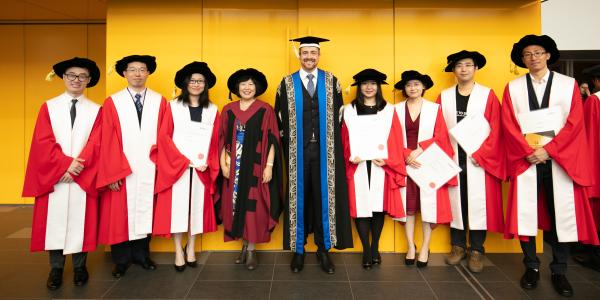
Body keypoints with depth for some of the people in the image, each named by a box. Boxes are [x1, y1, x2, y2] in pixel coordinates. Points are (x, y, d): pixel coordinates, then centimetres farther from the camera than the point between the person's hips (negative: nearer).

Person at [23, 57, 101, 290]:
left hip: (83, 177, 0)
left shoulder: (95, 110, 6)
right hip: (53, 176, 1)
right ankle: (56, 269, 16)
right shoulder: (48, 107, 7)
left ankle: (79, 266, 17)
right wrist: (65, 164, -13)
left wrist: (77, 166, -14)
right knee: (54, 221, 4)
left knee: (81, 220, 4)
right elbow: (43, 142, -2)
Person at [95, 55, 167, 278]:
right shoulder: (112, 102, 0)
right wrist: (112, 173, -9)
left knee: (145, 211, 10)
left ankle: (141, 254, 27)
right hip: (121, 170, -1)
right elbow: (107, 141, -3)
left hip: (149, 169, 1)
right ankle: (122, 259, 22)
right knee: (120, 214, 7)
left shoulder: (159, 101, 4)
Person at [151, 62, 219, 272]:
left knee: (197, 207, 7)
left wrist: (208, 163, -8)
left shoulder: (212, 110, 8)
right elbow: (164, 137, -4)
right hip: (176, 167, -2)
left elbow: (216, 141, 6)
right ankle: (178, 251, 11)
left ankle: (191, 248, 22)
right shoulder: (173, 106, 2)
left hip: (201, 169, 2)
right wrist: (183, 160, -12)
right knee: (176, 207, 0)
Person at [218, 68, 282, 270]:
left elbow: (272, 140, -5)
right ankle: (245, 246, 24)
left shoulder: (265, 110, -2)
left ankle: (251, 250, 13)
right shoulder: (228, 110, 8)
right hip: (234, 167, 3)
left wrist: (269, 166, -10)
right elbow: (222, 139, 8)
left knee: (254, 207, 0)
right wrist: (223, 164, 0)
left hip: (256, 167, -3)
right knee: (237, 205, 8)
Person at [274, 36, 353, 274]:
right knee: (298, 199, 5)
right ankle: (298, 250, 18)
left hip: (324, 152, 1)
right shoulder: (287, 84, 3)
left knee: (324, 198, 5)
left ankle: (323, 249, 18)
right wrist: (289, 145, 1)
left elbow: (338, 115, 7)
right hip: (298, 152, 0)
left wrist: (328, 141, 2)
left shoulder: (331, 82, 5)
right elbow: (281, 119, 5)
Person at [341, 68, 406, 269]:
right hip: (358, 166, 0)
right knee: (361, 207, 0)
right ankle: (366, 249, 12)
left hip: (381, 166, 1)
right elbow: (345, 139, 5)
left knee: (379, 207, 4)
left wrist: (388, 160, -9)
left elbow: (395, 140, 4)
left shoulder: (389, 110, 9)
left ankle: (375, 248, 20)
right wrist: (350, 157, -11)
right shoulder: (349, 110, 9)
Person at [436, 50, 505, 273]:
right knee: (455, 201, 7)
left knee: (478, 203, 1)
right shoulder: (444, 97, 8)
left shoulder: (488, 95, 2)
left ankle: (476, 250, 12)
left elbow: (495, 129, -3)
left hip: (479, 160, -2)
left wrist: (480, 154, -11)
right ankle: (458, 247, 19)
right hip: (452, 160, 2)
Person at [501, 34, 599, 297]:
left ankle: (559, 271, 15)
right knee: (525, 213, 0)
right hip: (524, 160, 0)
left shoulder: (569, 84, 9)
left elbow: (574, 122, -1)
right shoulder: (513, 87, 8)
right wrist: (529, 152, -11)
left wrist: (548, 149, -11)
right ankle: (531, 267, 13)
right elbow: (508, 125, 0)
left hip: (560, 160, 0)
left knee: (562, 214, 2)